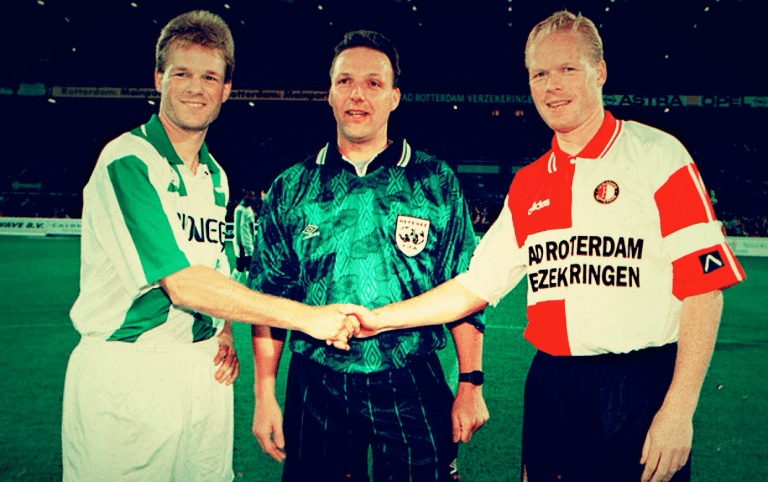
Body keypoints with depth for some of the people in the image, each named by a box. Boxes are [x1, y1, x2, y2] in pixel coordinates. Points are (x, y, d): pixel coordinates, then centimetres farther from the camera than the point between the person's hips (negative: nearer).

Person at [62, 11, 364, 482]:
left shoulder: (215, 177, 9)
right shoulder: (126, 162, -15)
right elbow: (181, 283, -24)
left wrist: (224, 335, 0)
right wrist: (307, 316, -24)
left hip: (205, 370, 6)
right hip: (125, 373, -6)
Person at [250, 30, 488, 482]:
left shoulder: (436, 181, 1)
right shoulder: (291, 189, 4)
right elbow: (268, 297, 6)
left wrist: (471, 385, -2)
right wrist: (265, 394, 2)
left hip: (413, 388, -1)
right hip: (315, 388, 1)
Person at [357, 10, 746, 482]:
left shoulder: (657, 155, -5)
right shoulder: (527, 186, 10)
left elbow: (704, 285, -9)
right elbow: (476, 286, 12)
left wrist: (679, 410, -15)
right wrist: (381, 318, 5)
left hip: (640, 388, -4)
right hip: (550, 386, 5)